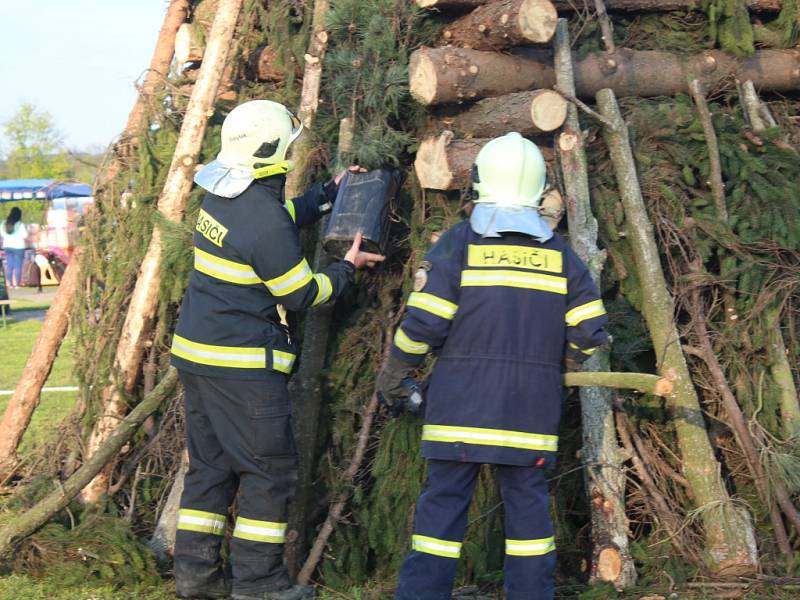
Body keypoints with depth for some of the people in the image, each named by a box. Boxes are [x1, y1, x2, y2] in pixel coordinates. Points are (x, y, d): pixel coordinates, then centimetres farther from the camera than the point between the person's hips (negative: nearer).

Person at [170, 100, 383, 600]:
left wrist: (329, 194, 29)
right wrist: (347, 269, 5)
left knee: (211, 465, 15)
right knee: (271, 470, 2)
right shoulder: (265, 220, -21)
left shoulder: (222, 198, 7)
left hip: (196, 353, 9)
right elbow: (302, 294, -10)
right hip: (242, 366, -9)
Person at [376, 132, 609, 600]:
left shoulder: (460, 243, -3)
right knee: (528, 501, 9)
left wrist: (393, 379, 7)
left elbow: (423, 324, -6)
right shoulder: (560, 253, 6)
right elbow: (590, 331, 5)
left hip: (462, 401, -2)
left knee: (444, 499, 1)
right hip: (533, 405, 2)